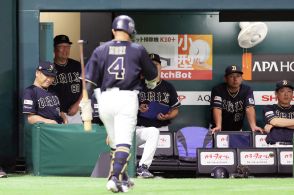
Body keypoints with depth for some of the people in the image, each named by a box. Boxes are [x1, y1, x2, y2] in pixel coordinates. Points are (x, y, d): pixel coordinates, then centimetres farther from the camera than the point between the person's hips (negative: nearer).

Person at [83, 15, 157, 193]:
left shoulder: (101, 50, 10)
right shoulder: (138, 50, 6)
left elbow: (90, 80, 3)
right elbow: (152, 76, 18)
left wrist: (85, 105, 5)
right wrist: (151, 84, 41)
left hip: (105, 98, 3)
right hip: (127, 98, -3)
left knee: (115, 142, 17)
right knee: (124, 142, -8)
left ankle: (123, 179, 24)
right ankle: (115, 177, -24)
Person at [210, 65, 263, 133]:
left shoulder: (247, 90, -5)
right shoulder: (218, 90, -10)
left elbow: (249, 108, -19)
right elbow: (217, 108, -23)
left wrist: (253, 126, -37)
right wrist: (218, 127, -41)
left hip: (237, 131, 2)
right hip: (220, 131, -2)